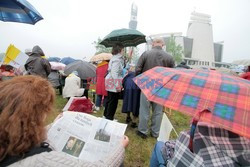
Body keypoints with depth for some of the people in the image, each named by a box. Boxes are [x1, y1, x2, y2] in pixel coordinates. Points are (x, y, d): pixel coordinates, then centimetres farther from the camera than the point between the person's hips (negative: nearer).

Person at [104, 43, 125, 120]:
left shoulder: (115, 58, 16)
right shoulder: (117, 59, -16)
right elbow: (114, 73, -22)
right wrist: (118, 85, -21)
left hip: (110, 82, 10)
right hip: (113, 83, -10)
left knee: (110, 99, 19)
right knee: (113, 101, -1)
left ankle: (106, 115, 33)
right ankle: (109, 118, 11)